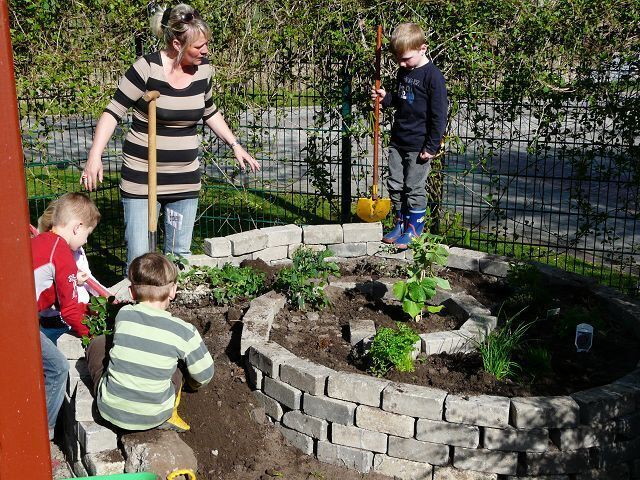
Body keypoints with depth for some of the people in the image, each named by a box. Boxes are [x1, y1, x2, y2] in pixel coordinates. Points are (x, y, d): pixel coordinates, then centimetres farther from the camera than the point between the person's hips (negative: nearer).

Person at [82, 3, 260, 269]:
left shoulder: (203, 69, 1)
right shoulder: (147, 68, -15)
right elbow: (113, 112, -11)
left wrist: (235, 145, 16)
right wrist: (95, 156, -20)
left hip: (185, 180, 5)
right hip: (142, 178, -5)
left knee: (180, 253, 12)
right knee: (139, 256, -3)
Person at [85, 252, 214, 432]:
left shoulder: (123, 315, -6)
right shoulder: (183, 332, -13)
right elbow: (205, 375, 0)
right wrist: (192, 382, 24)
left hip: (110, 410, 2)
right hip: (153, 417, -1)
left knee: (98, 343, 22)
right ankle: (167, 417, 11)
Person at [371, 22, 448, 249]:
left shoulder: (432, 76, -16)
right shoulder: (403, 71, 8)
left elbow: (439, 115, -15)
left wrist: (432, 147, -15)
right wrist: (386, 97, 3)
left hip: (419, 145, -7)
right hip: (398, 140, 7)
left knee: (415, 188, 2)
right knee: (394, 185, 12)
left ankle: (414, 228, 16)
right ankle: (400, 223, 27)